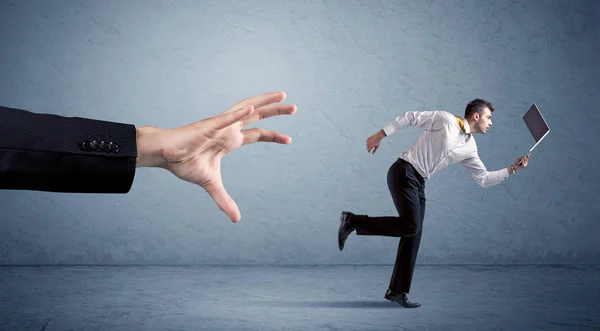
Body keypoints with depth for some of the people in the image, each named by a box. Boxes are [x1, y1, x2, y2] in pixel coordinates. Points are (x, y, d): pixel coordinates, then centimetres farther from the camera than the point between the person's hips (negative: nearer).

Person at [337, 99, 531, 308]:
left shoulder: (470, 149, 14)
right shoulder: (446, 120, -6)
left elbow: (484, 179, 17)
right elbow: (410, 117, -6)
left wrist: (512, 169, 9)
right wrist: (380, 135, -10)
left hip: (419, 183, 8)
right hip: (403, 173, -8)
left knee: (414, 234, 1)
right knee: (410, 226, -19)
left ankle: (398, 290, 6)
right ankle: (353, 221, -8)